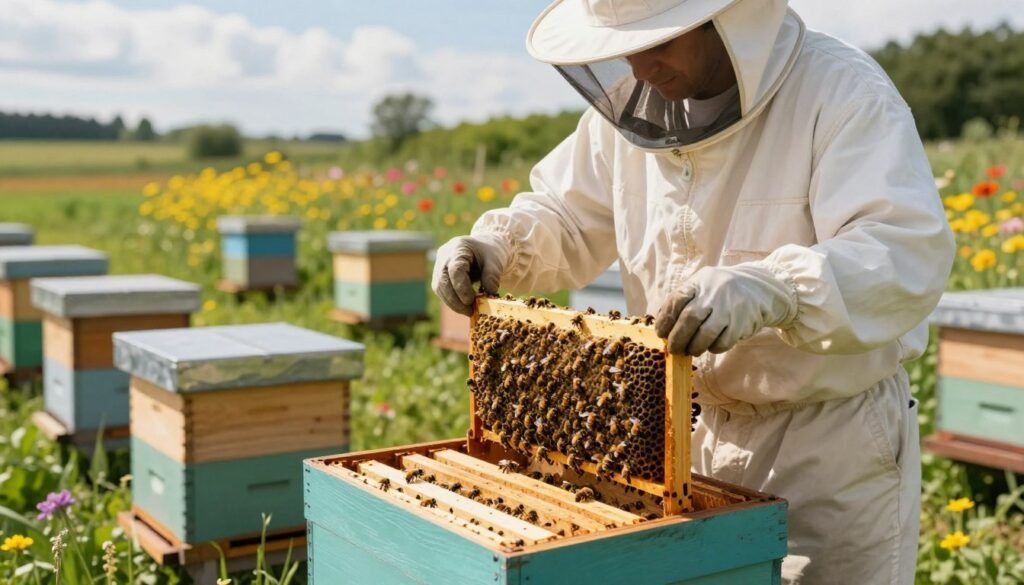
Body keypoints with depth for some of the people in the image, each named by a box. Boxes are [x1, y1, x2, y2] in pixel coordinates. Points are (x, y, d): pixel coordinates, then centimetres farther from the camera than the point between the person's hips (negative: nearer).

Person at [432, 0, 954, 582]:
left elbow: (911, 253, -32)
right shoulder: (632, 103, 0)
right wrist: (495, 242, -9)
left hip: (838, 439, -6)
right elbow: (567, 217, 12)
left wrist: (770, 289, -49)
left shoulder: (843, 94, -20)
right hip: (706, 432, 6)